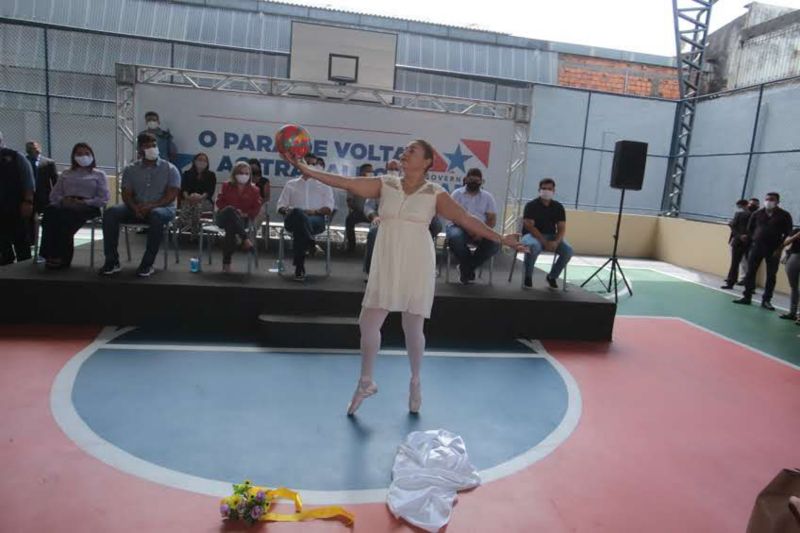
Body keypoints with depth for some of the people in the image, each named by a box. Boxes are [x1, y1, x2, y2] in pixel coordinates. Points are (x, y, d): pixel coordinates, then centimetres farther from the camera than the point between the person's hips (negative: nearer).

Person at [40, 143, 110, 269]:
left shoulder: (99, 174, 18)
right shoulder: (66, 173, 29)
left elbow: (103, 199, 5)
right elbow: (54, 194, 22)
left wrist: (84, 202, -10)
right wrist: (63, 200, -2)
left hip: (88, 207, -3)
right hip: (65, 205, 3)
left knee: (65, 216, -37)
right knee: (50, 211, -33)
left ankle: (63, 258, -33)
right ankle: (50, 255, -37)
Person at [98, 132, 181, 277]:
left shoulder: (170, 169, 2)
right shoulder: (130, 169, 11)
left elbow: (171, 196, -8)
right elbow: (126, 194, 4)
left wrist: (151, 206, -23)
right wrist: (135, 208, -18)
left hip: (163, 207, -3)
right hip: (136, 208, 3)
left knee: (157, 215, -40)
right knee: (111, 212, -24)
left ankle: (148, 264, -33)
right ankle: (112, 261, -21)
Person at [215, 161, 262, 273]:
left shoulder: (254, 189, 9)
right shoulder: (227, 186, 10)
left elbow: (257, 207, 5)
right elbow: (220, 202, 6)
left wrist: (246, 214, -14)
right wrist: (232, 211, -12)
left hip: (241, 220, 0)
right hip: (224, 217, 1)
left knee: (231, 226, -38)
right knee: (230, 209, -38)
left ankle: (226, 263, -36)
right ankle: (245, 239, -46)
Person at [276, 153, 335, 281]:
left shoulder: (324, 185, 24)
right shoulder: (291, 184, 27)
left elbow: (329, 208, 11)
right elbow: (281, 205, 20)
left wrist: (315, 211, -10)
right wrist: (287, 210, -5)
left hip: (316, 220, -1)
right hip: (293, 219, 1)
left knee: (300, 229, -38)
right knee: (298, 212, -38)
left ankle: (299, 268, -37)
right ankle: (312, 245, -45)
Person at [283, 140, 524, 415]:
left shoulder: (434, 193, -2)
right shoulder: (385, 184, 5)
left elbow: (467, 220, -5)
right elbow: (345, 183, -1)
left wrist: (500, 238, -12)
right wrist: (306, 169, -7)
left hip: (416, 265, -2)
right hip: (386, 265, 2)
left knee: (412, 328, 5)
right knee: (368, 323, 2)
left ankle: (415, 382, 31)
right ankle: (365, 382, 24)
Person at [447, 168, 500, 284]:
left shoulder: (487, 196, 10)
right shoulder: (457, 193, 5)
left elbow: (492, 219, 3)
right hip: (460, 227, -2)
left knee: (494, 243, -28)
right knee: (454, 238, -38)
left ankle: (466, 267, -7)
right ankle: (469, 268, -11)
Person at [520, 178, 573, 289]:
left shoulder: (558, 207, 5)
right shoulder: (531, 205, -6)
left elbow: (562, 228, 1)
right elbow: (529, 226, -15)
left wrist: (556, 242, -21)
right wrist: (544, 242, -24)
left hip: (551, 236, 4)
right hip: (532, 235, -4)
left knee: (568, 250, -22)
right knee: (533, 246, -40)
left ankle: (552, 276, 1)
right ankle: (528, 277, -15)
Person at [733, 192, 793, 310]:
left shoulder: (784, 216, -1)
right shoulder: (757, 214, 5)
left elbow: (788, 233, -2)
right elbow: (750, 228, 14)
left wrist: (779, 248, -8)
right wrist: (752, 240, 4)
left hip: (773, 250, -2)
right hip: (757, 247, 2)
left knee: (771, 276, 2)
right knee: (750, 272, 1)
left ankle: (766, 300, 10)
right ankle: (747, 297, 10)